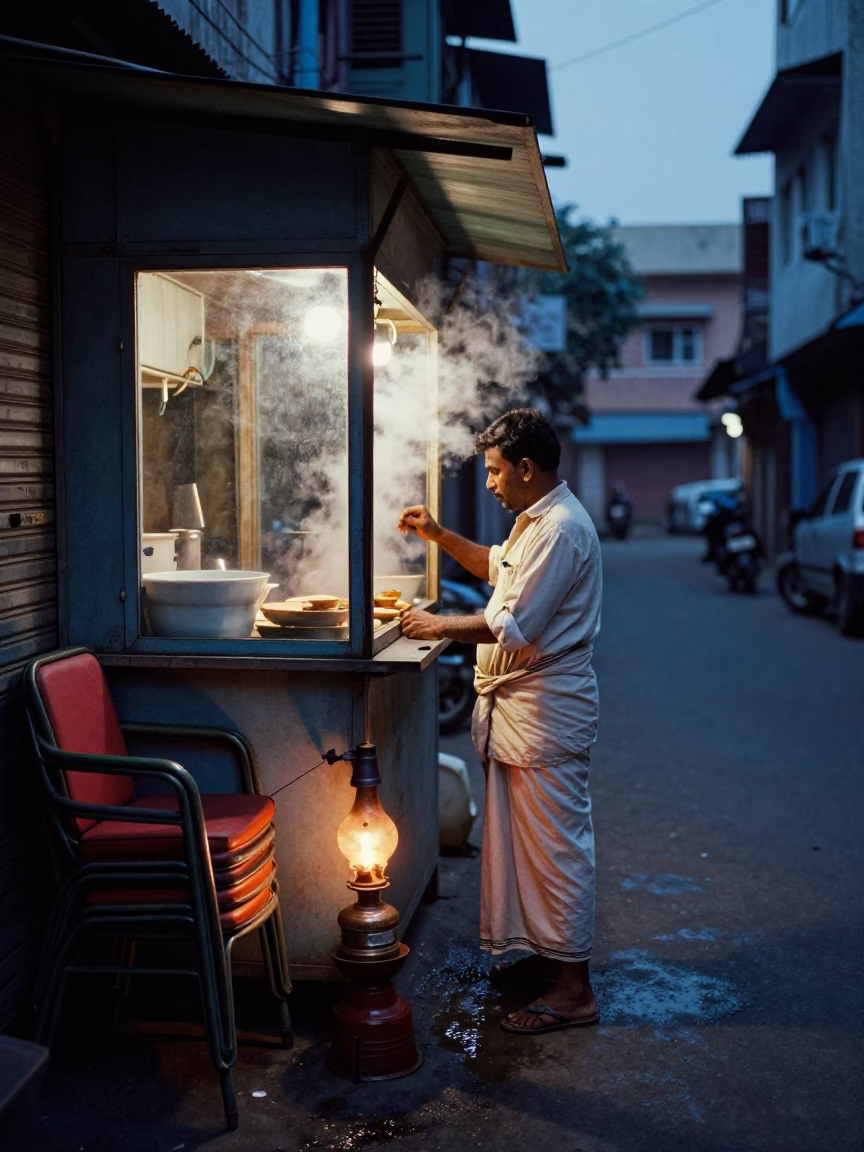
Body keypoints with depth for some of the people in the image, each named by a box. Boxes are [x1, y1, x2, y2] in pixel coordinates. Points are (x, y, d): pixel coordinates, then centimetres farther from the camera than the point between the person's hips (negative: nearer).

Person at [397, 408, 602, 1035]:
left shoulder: (561, 529, -20)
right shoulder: (539, 519, 14)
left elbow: (516, 626, -24)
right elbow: (499, 567, 32)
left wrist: (442, 626, -14)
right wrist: (440, 535, 20)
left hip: (546, 709, -11)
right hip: (518, 703, 11)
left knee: (556, 843, -5)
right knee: (526, 837, 18)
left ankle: (574, 990, 4)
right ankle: (544, 947, 31)